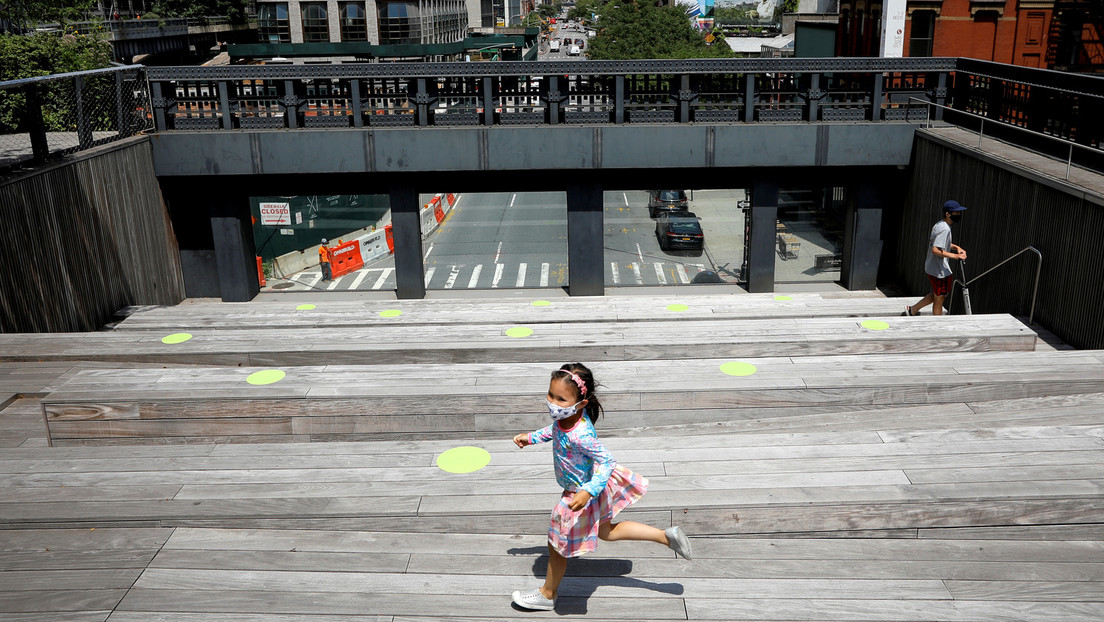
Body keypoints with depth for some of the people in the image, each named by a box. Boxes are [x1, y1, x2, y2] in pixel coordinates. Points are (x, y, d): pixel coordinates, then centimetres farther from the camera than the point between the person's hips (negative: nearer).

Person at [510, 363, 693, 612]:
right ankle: (666, 536, 32)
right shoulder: (566, 415, -16)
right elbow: (555, 430, 8)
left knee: (559, 544, 14)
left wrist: (588, 492, -41)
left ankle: (547, 595, 40)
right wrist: (531, 437, 9)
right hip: (587, 483, 9)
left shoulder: (580, 436, -41)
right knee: (605, 531, 29)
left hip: (579, 493, -9)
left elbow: (607, 461, -33)